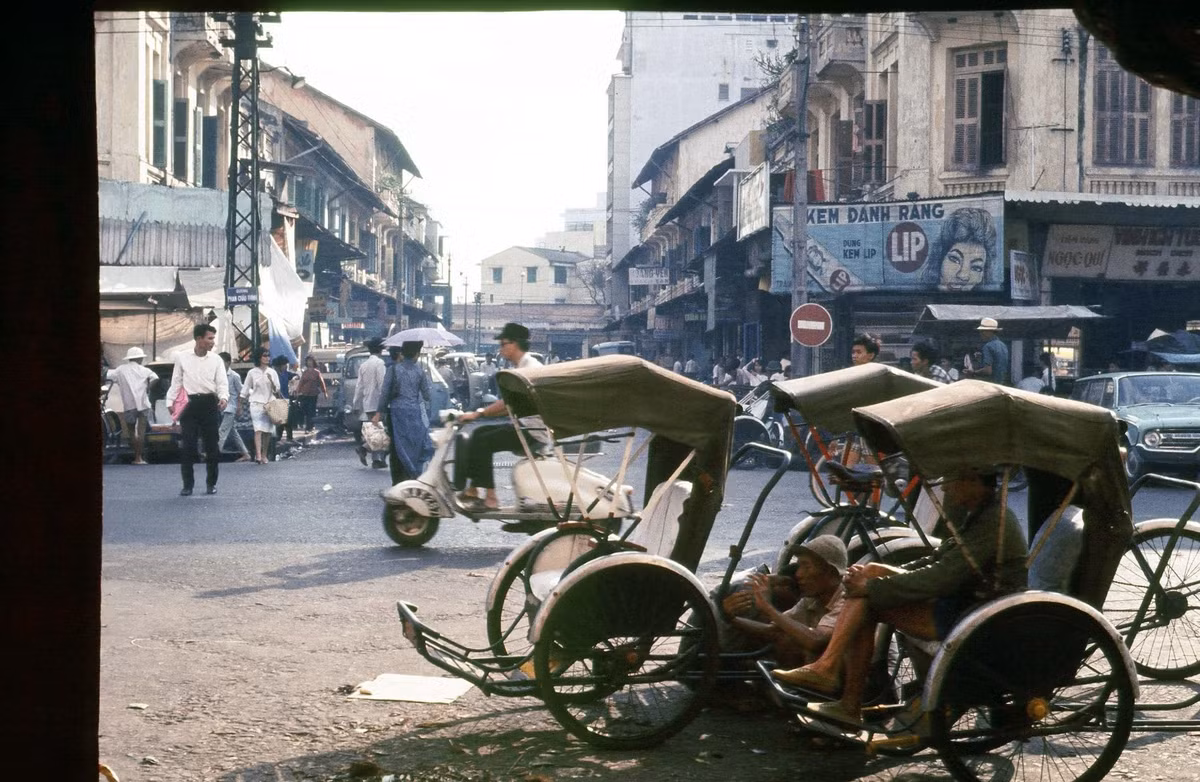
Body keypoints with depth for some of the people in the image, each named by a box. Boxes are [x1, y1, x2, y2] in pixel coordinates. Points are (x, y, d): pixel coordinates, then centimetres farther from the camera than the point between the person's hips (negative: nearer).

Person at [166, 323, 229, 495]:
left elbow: (222, 382, -3)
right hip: (190, 403, -1)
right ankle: (187, 484, 7)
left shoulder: (216, 359, 2)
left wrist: (224, 397, -22)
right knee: (187, 445, -2)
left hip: (210, 403, 1)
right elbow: (176, 381, 6)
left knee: (212, 445, 3)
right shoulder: (182, 357, 1)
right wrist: (170, 401, -3)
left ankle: (211, 483, 15)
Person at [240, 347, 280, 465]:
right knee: (258, 429, -16)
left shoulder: (272, 372, 9)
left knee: (267, 431, 4)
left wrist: (271, 381, -10)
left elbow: (276, 390, 8)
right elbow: (245, 390, 8)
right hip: (256, 403, -3)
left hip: (270, 404, 3)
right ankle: (258, 454, -26)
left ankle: (264, 455, 15)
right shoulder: (252, 373, 3)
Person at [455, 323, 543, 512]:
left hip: (535, 428, -10)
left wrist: (478, 413, -19)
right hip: (525, 424, 10)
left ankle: (490, 497, -14)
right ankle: (473, 489, 3)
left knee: (484, 442, -15)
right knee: (479, 433, 7)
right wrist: (484, 412, 9)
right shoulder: (521, 366, 17)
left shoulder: (530, 366, -15)